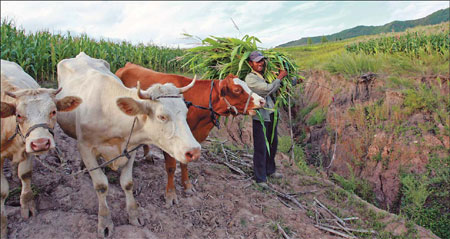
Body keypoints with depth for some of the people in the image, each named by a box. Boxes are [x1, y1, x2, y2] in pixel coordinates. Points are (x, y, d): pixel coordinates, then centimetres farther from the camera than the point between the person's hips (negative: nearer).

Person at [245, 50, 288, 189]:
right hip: (260, 116, -8)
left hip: (272, 114, 8)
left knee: (273, 144, 19)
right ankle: (260, 179, 10)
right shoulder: (250, 78, -11)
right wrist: (280, 77, -5)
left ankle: (270, 171, 38)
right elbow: (269, 89, -18)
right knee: (261, 148, -2)